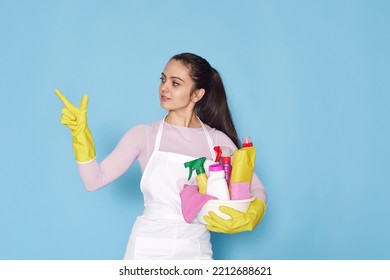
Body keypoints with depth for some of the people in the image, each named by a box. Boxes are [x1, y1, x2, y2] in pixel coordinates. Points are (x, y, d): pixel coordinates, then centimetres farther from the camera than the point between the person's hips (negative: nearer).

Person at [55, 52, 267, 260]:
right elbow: (95, 180, -7)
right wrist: (80, 132, -17)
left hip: (195, 251, 1)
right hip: (148, 250, 0)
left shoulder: (218, 141, -1)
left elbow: (257, 189, 3)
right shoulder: (144, 135, -2)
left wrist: (247, 219, -16)